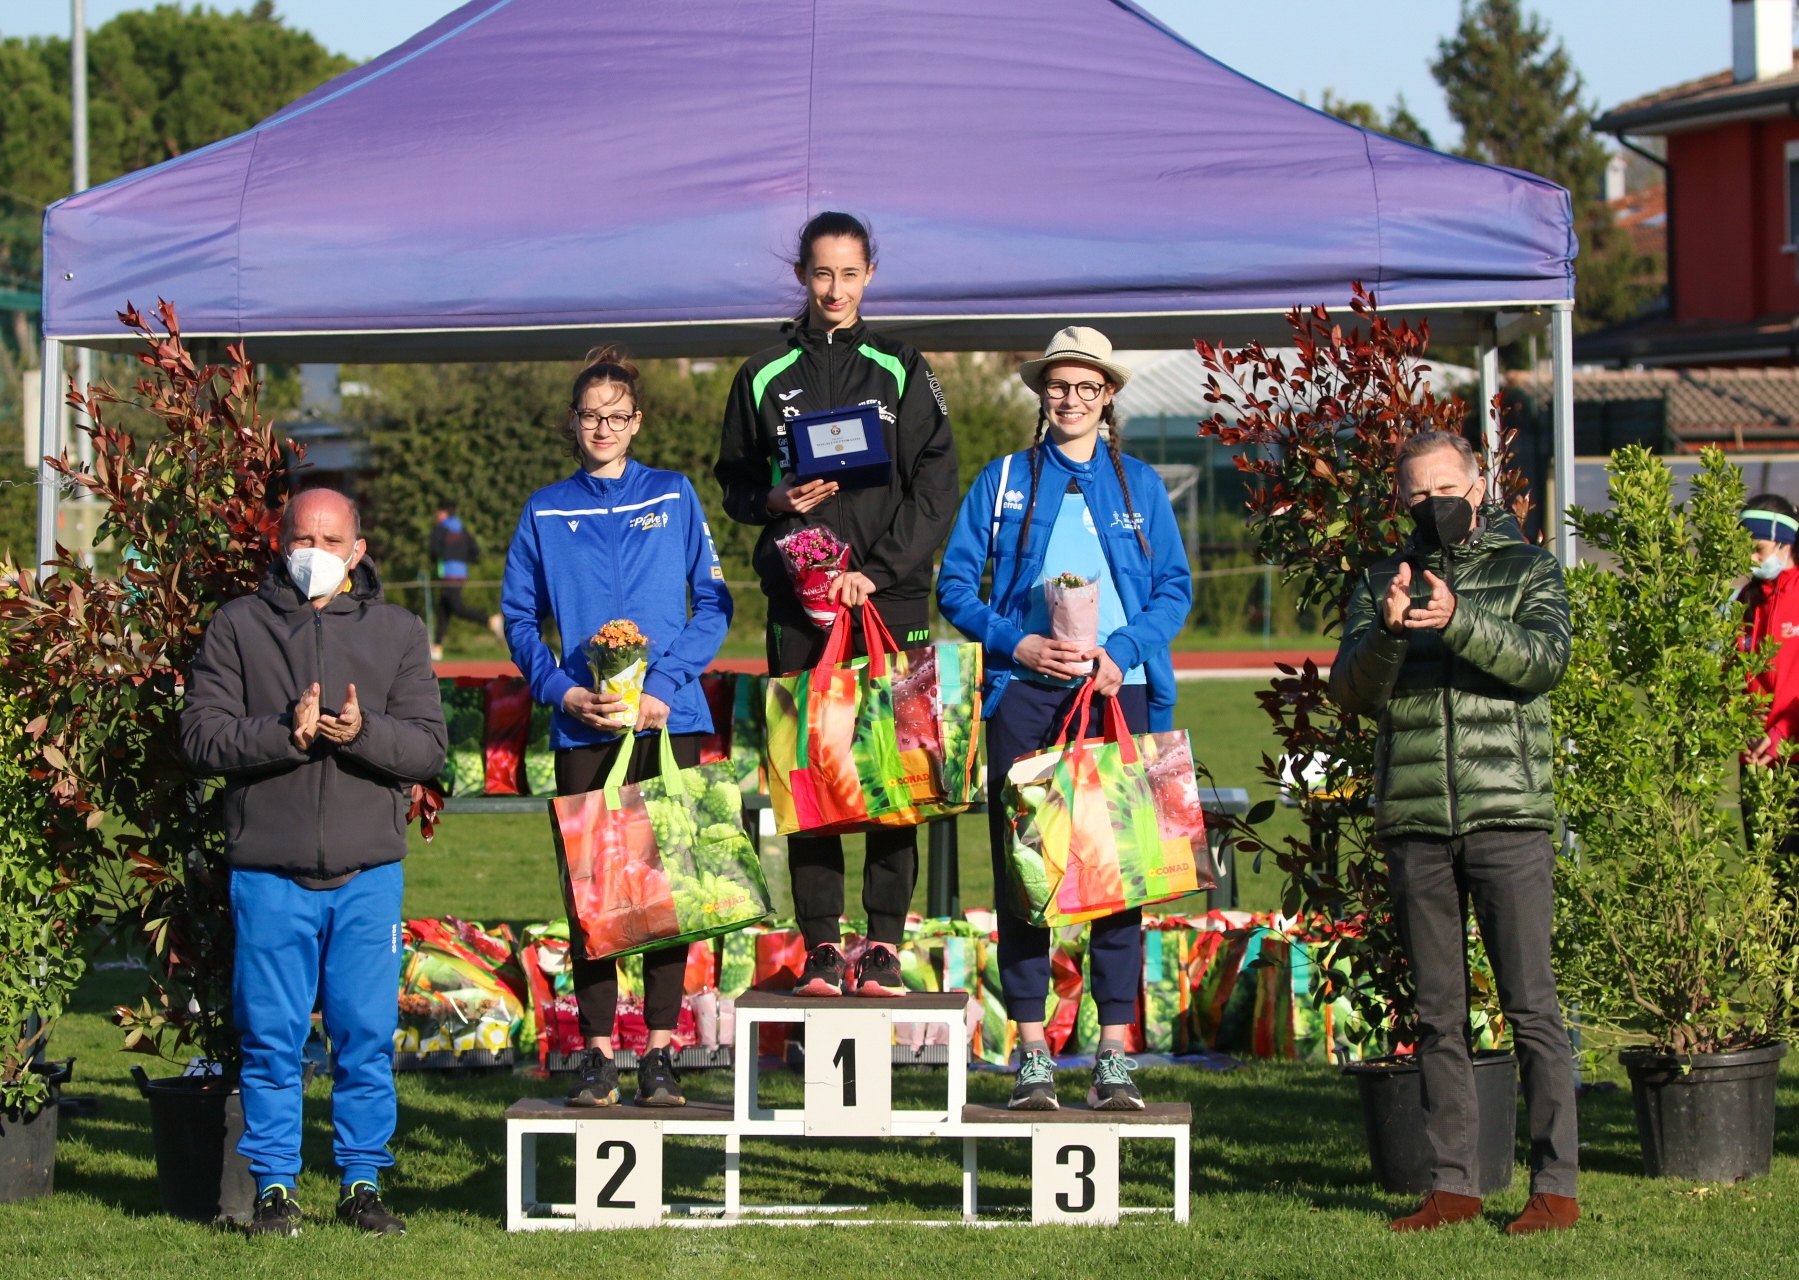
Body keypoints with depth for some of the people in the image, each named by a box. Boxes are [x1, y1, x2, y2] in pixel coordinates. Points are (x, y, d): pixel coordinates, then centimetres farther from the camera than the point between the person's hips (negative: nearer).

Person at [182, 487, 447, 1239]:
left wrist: (363, 732, -16)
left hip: (368, 874, 1)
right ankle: (275, 1187, 9)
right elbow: (203, 736, -2)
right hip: (269, 872, -1)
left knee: (367, 1035, 2)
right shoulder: (237, 628, 7)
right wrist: (286, 733, -17)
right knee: (271, 1037, 0)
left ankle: (362, 1183, 12)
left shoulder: (397, 633, 11)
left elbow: (429, 747, 3)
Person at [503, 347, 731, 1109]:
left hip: (669, 723, -1)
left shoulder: (673, 498, 7)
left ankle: (661, 1051, 4)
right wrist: (565, 692, -8)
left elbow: (713, 605, 4)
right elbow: (520, 618, 9)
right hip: (582, 729, 1)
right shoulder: (544, 513, 10)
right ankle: (597, 1051, 6)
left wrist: (663, 686, -9)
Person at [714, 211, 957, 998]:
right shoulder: (765, 379, 11)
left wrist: (876, 573, -9)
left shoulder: (902, 373, 8)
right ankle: (820, 946, 0)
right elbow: (734, 485, 15)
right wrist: (776, 502, -7)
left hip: (891, 601, -1)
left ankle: (884, 943, -1)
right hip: (799, 608, 1)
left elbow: (935, 491, 2)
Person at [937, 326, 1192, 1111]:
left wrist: (1121, 654, -9)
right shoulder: (1004, 481, 10)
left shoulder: (1139, 486, 13)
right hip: (1025, 692, 0)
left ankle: (1114, 1054, 0)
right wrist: (1018, 643, -9)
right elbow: (956, 584, 7)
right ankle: (1031, 1053, 2)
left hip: (1119, 691, 0)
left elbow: (1175, 589, 7)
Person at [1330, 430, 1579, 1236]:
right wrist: (1388, 631, -19)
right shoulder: (1382, 584, 15)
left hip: (1508, 816, -3)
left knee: (1530, 1004, -5)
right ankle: (1453, 1184, 10)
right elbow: (1353, 692, 2)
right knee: (1438, 1015, 6)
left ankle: (1556, 1185, -2)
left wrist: (1458, 620, -25)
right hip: (1415, 824, 3)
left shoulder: (1526, 570, 8)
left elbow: (1544, 658, -10)